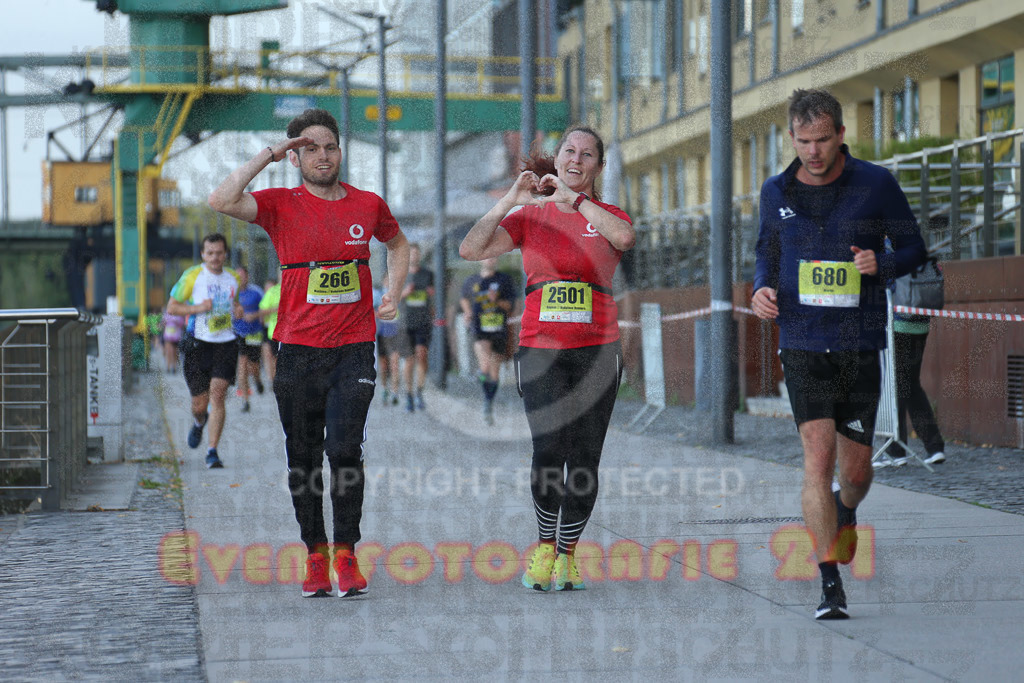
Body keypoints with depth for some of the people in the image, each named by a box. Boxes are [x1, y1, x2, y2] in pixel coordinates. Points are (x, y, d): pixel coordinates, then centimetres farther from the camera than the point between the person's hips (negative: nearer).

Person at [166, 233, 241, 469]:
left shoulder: (233, 279, 9)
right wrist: (197, 308, -15)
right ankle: (199, 423, 42)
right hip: (198, 345, -1)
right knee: (199, 404, 3)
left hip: (226, 345, 1)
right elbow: (171, 307, 1)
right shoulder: (192, 276, -2)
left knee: (217, 396, -14)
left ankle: (212, 451, -11)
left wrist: (238, 311, 2)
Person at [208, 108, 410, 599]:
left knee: (344, 449, -11)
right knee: (303, 457, 4)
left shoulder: (367, 204, 8)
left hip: (354, 348, 0)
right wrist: (268, 155, -10)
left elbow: (398, 245, 28)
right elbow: (221, 201, -17)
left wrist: (393, 294, 12)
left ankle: (346, 553, -1)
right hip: (298, 349, 0)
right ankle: (315, 553, 15)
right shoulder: (281, 205, 1)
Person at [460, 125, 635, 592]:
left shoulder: (607, 216, 9)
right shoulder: (530, 216, 10)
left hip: (597, 350, 1)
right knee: (549, 450, -15)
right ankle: (545, 546, 4)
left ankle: (566, 555, 13)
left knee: (584, 460, -1)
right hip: (541, 348, -1)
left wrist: (573, 198, -13)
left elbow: (624, 238, -16)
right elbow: (471, 249, -1)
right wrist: (511, 200, -7)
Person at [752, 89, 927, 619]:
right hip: (803, 343, 0)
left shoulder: (876, 184, -1)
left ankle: (847, 513, 45)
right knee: (817, 454, -13)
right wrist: (762, 289, -1)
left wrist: (882, 263, -15)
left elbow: (913, 248, 7)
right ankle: (830, 584, -11)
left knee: (855, 469, 7)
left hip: (860, 343, 0)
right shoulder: (776, 192, 5)